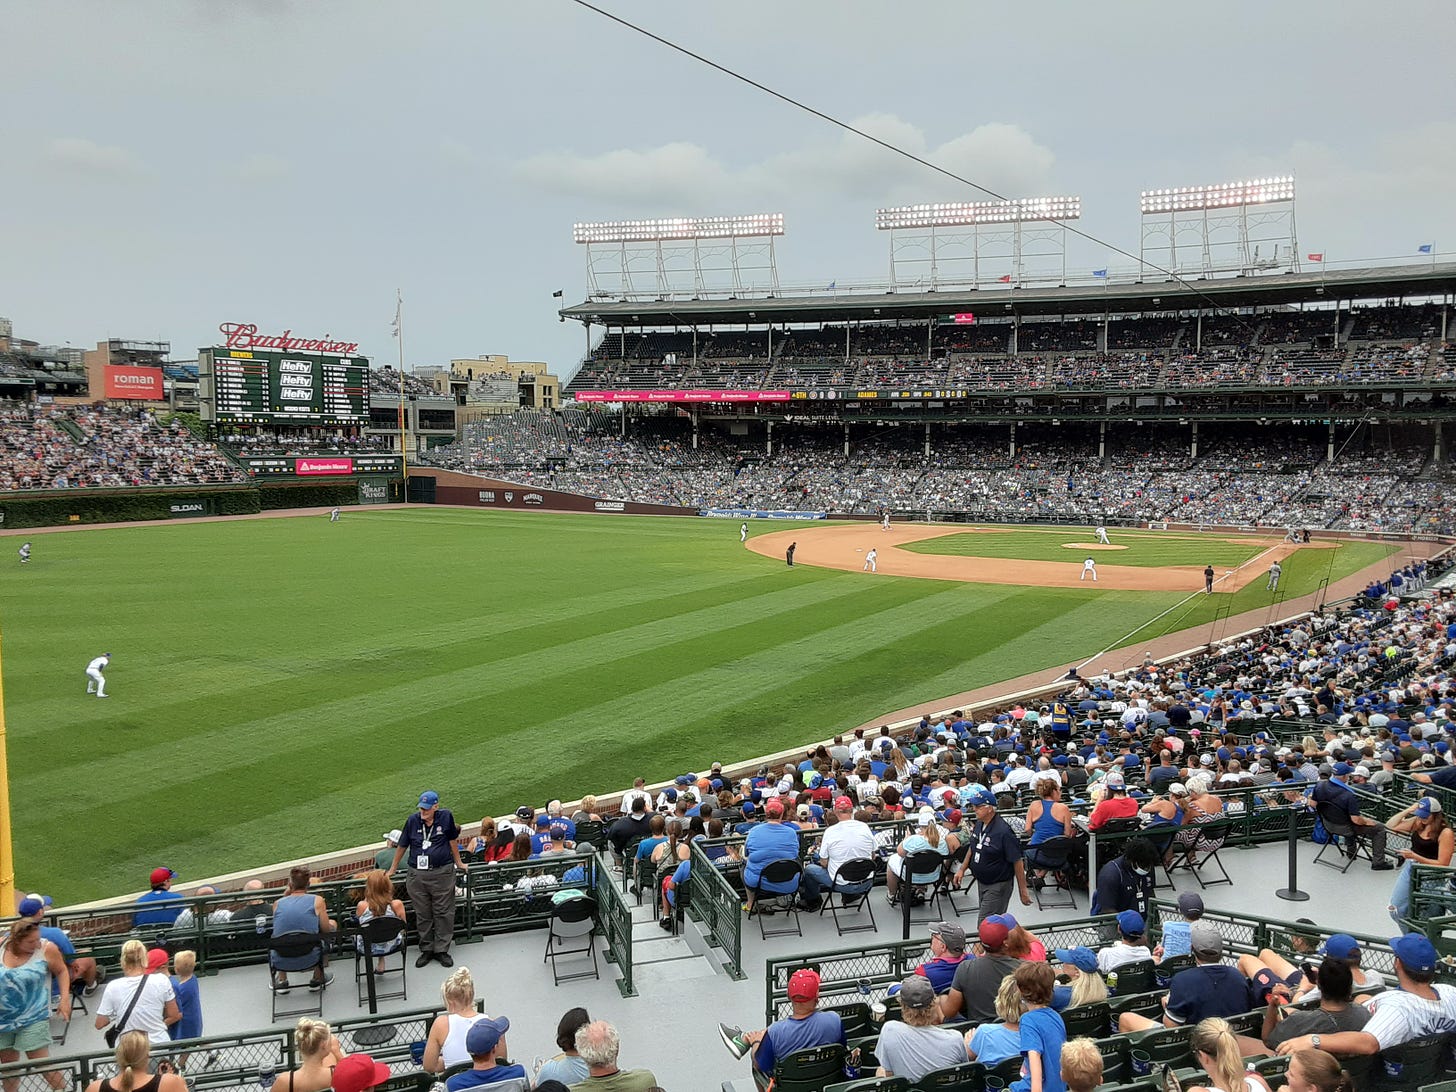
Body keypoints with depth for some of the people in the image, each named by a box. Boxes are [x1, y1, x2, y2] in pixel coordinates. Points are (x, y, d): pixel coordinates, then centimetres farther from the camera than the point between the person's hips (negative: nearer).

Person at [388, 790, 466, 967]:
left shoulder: (446, 817, -5)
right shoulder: (413, 821, -1)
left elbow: (452, 840, 8)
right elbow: (402, 846, 11)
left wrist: (459, 863, 16)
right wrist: (392, 869, 18)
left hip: (442, 874, -1)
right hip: (416, 875, 2)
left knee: (444, 913, 3)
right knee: (422, 915, 8)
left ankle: (442, 950, 12)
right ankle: (426, 949, 20)